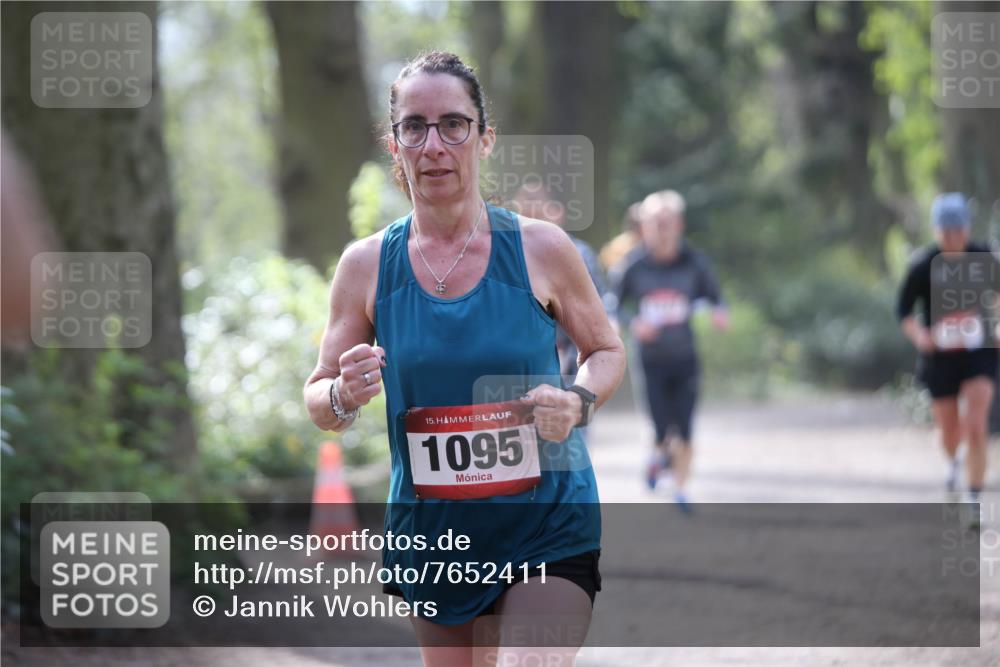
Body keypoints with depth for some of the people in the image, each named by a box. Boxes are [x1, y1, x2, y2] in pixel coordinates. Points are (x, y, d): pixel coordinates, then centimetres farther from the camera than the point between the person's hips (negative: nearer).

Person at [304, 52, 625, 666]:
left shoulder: (541, 248, -6)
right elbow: (319, 398, 6)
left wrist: (578, 402, -13)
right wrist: (344, 396, -17)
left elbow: (607, 351, 8)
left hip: (547, 528, -3)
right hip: (432, 530, 3)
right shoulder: (367, 265, -1)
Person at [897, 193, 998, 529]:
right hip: (940, 358, 0)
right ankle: (953, 462, 50)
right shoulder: (923, 266, -11)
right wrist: (918, 335, -22)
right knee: (950, 434, 12)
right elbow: (904, 310, -3)